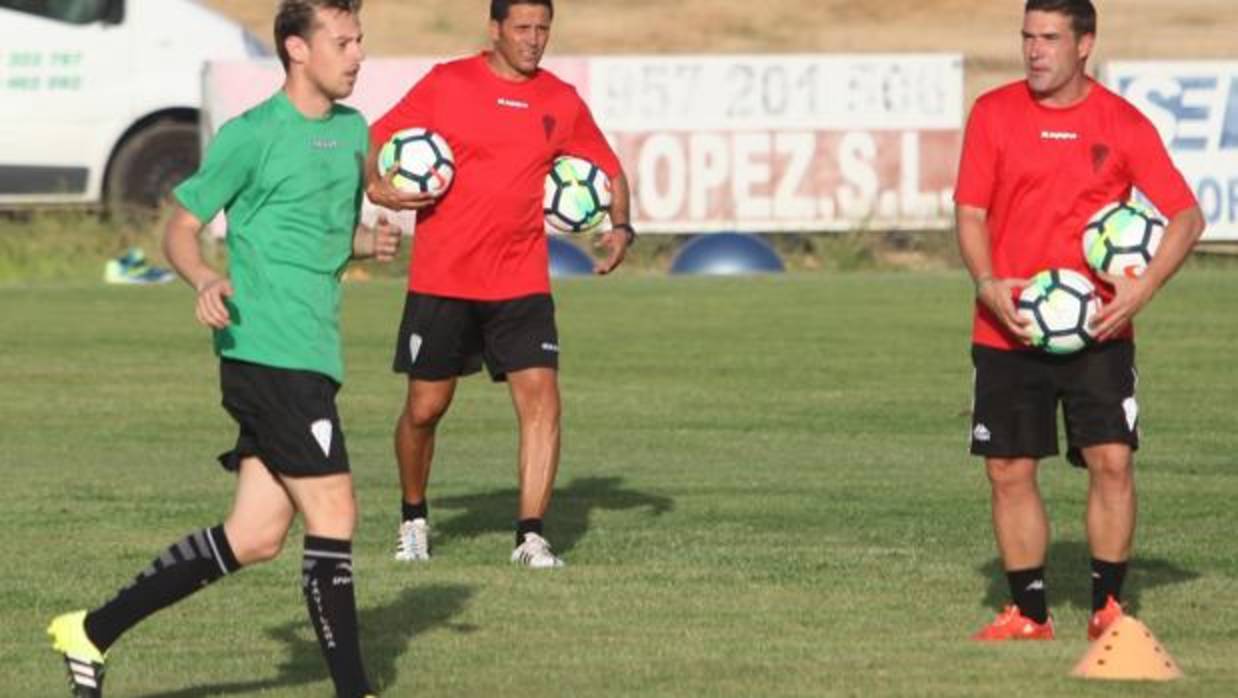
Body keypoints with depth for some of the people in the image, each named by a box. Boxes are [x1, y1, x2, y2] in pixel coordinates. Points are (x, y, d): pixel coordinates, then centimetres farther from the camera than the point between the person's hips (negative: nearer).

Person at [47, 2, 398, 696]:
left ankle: (93, 631, 16)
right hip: (269, 350, -9)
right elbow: (181, 231, -3)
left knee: (255, 537, 8)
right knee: (333, 516, -8)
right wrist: (206, 280, -24)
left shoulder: (353, 130, 15)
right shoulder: (252, 136, -8)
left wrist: (373, 241, 6)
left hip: (313, 355, 9)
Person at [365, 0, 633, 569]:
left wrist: (620, 227, -2)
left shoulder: (560, 101, 5)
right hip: (441, 281, -2)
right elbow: (378, 139, 3)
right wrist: (377, 186, -18)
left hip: (521, 283, 2)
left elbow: (608, 169, 16)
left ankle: (530, 536, -7)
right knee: (425, 409, 5)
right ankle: (413, 520, 29)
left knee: (541, 398, -12)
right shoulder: (447, 84, -2)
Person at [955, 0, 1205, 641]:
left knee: (1111, 460, -10)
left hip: (1097, 330, -1)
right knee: (1009, 470, 1)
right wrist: (987, 283, -16)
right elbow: (971, 213, 3)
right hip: (1007, 330, 1)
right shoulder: (993, 113, 3)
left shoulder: (1123, 124, 0)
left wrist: (1142, 288, -16)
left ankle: (1108, 607, 2)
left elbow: (1186, 216, -1)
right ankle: (1029, 613, 13)